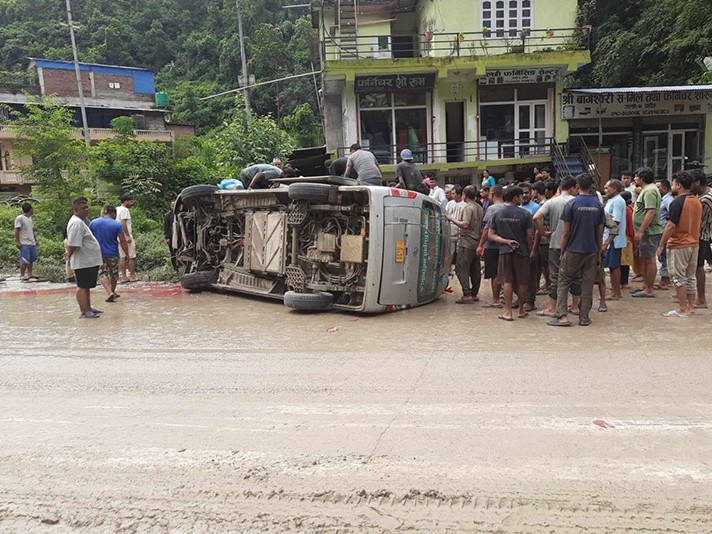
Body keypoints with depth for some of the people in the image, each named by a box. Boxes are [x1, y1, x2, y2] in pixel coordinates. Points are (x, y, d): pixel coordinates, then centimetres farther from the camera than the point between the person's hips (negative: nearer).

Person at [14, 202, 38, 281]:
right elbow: (17, 231, -12)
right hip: (24, 244, -8)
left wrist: (35, 240, 22)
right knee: (25, 260, -7)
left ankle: (29, 274, 20)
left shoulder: (29, 218, 16)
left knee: (32, 259, 11)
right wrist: (18, 242, -16)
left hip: (32, 243, 8)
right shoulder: (20, 218, -9)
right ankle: (22, 275, 1)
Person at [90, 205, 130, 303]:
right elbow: (123, 241, -10)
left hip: (98, 253, 1)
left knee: (102, 273, 5)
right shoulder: (117, 224, -8)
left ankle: (110, 292, -14)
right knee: (114, 273, 17)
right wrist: (127, 254, -3)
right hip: (113, 254, -1)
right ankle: (112, 291, 33)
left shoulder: (93, 223, 0)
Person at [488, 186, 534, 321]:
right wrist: (529, 251, 7)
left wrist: (506, 241, -5)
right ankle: (521, 310, 21)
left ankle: (508, 312, 2)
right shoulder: (525, 214, -6)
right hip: (522, 251, -1)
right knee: (522, 282, 10)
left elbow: (491, 235, -2)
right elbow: (529, 236, -4)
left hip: (505, 251, 1)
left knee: (507, 282, 3)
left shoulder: (497, 214, 1)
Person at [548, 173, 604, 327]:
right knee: (587, 284, 9)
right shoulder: (598, 205, 3)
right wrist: (599, 252, 15)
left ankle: (562, 316, -1)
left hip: (573, 250, -3)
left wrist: (562, 251, 1)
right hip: (591, 251, 3)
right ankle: (584, 317, 12)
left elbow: (566, 232, -7)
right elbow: (600, 233, 6)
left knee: (564, 281, 6)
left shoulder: (571, 204, -8)